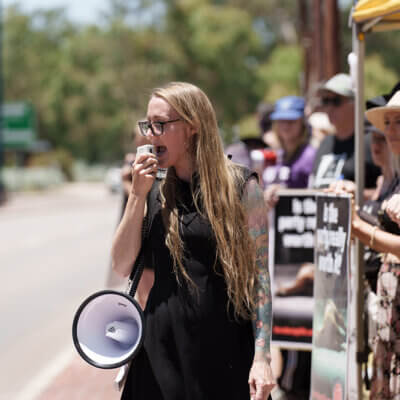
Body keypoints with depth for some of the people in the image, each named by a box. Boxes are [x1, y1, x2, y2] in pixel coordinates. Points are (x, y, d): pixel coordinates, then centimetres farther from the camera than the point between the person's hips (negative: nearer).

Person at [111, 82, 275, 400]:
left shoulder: (240, 186, -2)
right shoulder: (154, 190, 10)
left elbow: (259, 275, -5)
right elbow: (123, 265, 3)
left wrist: (262, 357, -12)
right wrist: (138, 196, -5)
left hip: (225, 349, -3)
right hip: (162, 347, 3)